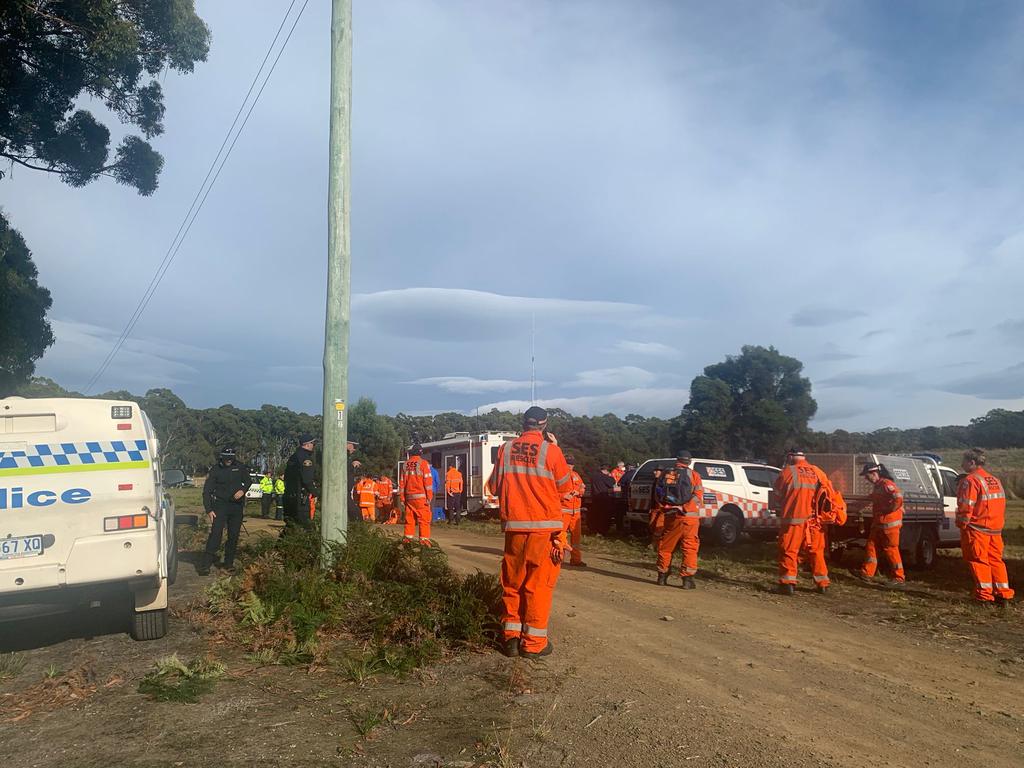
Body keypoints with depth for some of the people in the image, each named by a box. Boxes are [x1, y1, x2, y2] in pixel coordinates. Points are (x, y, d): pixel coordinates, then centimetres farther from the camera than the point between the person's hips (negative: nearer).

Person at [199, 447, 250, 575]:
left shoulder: (239, 468, 3)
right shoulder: (215, 470, -4)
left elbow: (247, 480, 17)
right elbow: (207, 491, -3)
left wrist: (243, 490, -6)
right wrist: (209, 510, -11)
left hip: (237, 506, 3)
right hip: (220, 505, -3)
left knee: (234, 536, 5)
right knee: (215, 534, -14)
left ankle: (229, 564, 16)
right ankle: (205, 564, -12)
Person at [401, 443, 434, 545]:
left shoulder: (406, 464, 11)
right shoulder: (423, 463, -4)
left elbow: (403, 482, 12)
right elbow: (428, 481, -10)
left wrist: (402, 498, 16)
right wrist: (429, 497, -9)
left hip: (409, 496, 5)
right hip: (421, 496, -5)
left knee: (409, 518, 11)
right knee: (424, 518, -5)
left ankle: (408, 538, 13)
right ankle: (424, 539, -11)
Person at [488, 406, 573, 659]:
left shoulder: (506, 449, 1)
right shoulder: (550, 450, -8)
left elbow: (494, 487, 9)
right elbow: (565, 486, 3)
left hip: (514, 526, 3)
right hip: (545, 527, -3)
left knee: (512, 582, 14)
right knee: (539, 584, 5)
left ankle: (511, 636, 19)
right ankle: (534, 642, 9)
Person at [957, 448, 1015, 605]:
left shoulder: (970, 480, -13)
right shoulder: (995, 481, 15)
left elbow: (966, 506, -18)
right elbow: (1001, 505, 18)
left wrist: (961, 524, -8)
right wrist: (999, 525, 23)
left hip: (976, 529, -8)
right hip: (995, 529, 8)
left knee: (979, 561, -1)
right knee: (996, 560, 14)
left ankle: (984, 596, 0)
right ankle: (1003, 594, 16)